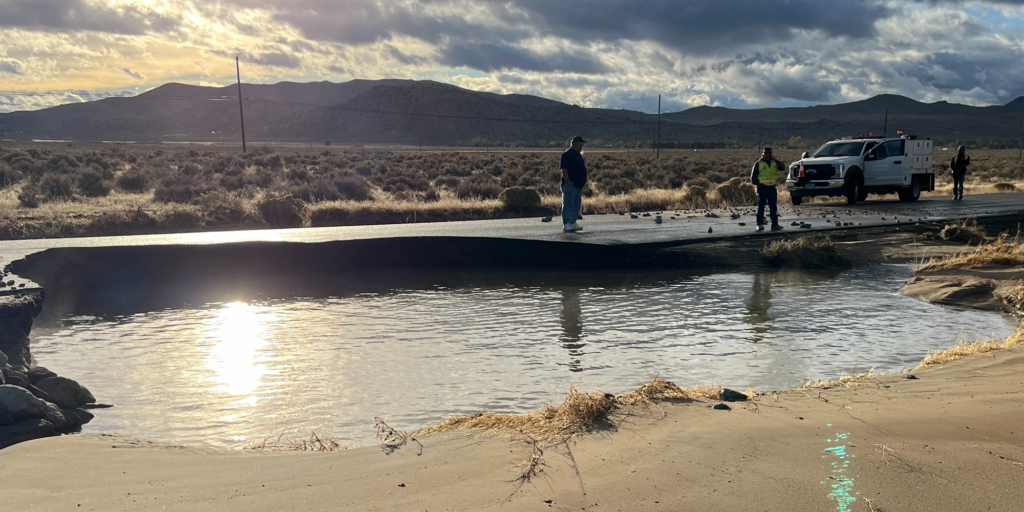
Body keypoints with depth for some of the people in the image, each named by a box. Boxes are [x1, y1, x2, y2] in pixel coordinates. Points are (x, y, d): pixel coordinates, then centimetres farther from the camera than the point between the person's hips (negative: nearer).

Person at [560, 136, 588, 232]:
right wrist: (567, 180, -26)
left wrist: (583, 181, 22)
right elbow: (564, 168, -20)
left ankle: (573, 223, 20)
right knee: (568, 204, -11)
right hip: (570, 184, -10)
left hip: (578, 184, 10)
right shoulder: (567, 154, -12)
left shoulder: (578, 154, 19)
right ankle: (566, 224, -13)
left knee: (577, 205, 13)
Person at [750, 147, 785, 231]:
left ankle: (775, 224, 7)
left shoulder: (774, 163, 12)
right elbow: (753, 176, 2)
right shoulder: (758, 163, 1)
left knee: (774, 207, 4)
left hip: (772, 188, 4)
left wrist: (775, 160, -11)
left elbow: (782, 167, -3)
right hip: (762, 188, -4)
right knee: (761, 207, -3)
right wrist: (757, 183, -12)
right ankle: (760, 225, -2)